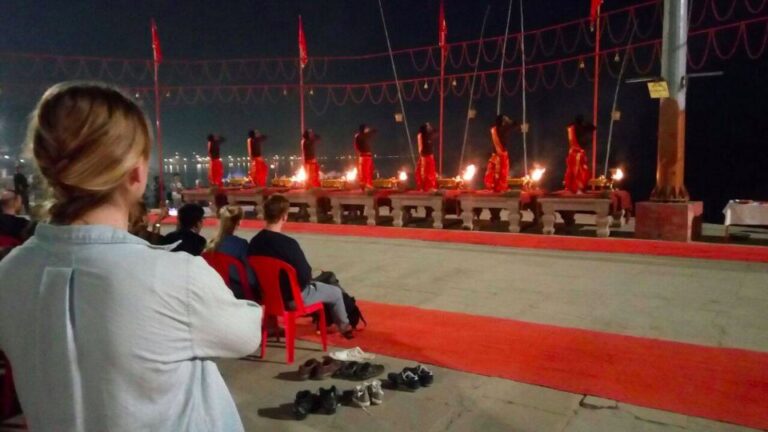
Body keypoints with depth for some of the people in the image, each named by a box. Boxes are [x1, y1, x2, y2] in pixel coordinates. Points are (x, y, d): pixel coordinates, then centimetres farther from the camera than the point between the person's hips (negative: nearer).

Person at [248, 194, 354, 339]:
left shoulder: (254, 242, -10)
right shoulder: (289, 244, -30)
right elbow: (305, 276, -24)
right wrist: (309, 274, 1)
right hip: (294, 297, -7)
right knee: (336, 292, 18)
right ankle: (344, 326, 42)